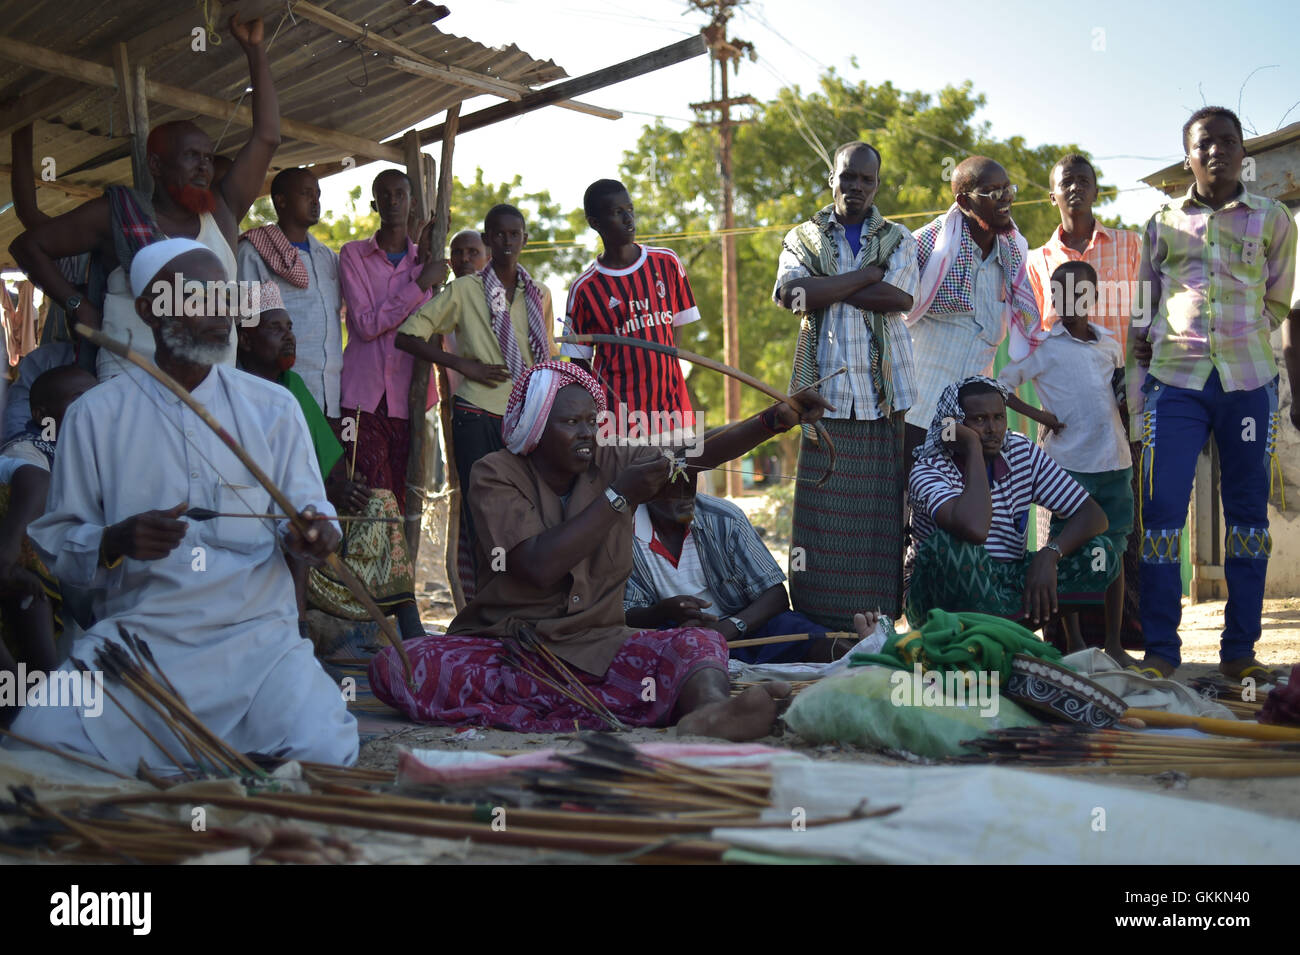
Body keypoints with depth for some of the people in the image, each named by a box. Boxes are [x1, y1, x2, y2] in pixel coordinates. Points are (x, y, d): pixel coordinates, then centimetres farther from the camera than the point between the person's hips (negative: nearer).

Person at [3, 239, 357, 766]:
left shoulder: (273, 406, 10)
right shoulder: (96, 415, 5)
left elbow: (305, 505, 9)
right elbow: (57, 541, 5)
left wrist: (309, 531, -15)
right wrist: (117, 542, -17)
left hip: (256, 633, 1)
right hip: (133, 632, -1)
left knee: (324, 752, -24)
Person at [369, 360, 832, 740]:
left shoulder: (611, 462, 9)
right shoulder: (495, 474, -4)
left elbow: (702, 453, -1)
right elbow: (540, 566, -17)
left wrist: (777, 419, -16)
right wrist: (618, 496, -16)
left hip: (598, 646, 3)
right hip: (506, 649, -3)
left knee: (699, 643, -22)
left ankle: (710, 709, -60)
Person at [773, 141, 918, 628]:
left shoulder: (898, 240, 14)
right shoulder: (803, 238, 14)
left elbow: (898, 297, -6)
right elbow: (792, 291, -8)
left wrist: (825, 290, -6)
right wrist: (867, 274, -6)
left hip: (885, 387, 0)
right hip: (826, 386, 0)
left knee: (883, 504, -3)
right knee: (822, 505, -4)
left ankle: (879, 618, 2)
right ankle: (821, 622, 0)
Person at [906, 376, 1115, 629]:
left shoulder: (1023, 453, 0)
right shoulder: (929, 471, -17)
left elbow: (1094, 515, -2)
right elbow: (974, 528, -39)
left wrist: (1049, 554, -22)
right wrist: (973, 448, -26)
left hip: (1005, 588, 5)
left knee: (1099, 553, -14)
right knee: (949, 541, -37)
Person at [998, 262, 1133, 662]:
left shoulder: (1110, 344, 12)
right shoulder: (1044, 346, -1)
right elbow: (999, 385, -3)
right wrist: (1037, 414, -8)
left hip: (1115, 461, 4)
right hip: (1070, 462, -4)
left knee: (1114, 550, 7)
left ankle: (1114, 644, 14)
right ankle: (1074, 644, 9)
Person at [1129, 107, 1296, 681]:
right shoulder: (1162, 223, 14)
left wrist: (1233, 338, 5)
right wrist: (1143, 339, 6)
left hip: (1248, 381, 0)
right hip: (1175, 381, 0)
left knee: (1247, 510, 2)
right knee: (1160, 509, -8)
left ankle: (1239, 651, 9)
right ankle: (1160, 651, -1)